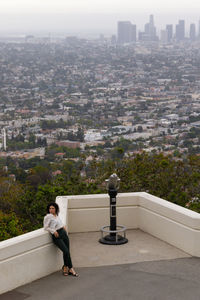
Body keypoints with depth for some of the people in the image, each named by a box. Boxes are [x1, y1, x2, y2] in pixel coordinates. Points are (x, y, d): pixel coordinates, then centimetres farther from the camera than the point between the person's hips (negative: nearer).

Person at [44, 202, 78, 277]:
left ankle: (65, 267, 15)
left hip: (63, 233, 7)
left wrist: (62, 226, 15)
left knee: (66, 252, 0)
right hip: (57, 237, -7)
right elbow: (45, 227, -5)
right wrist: (53, 231, -16)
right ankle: (71, 268, -4)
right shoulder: (48, 217, -5)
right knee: (66, 251, -16)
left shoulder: (57, 215, 16)